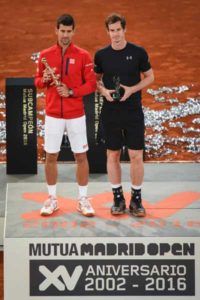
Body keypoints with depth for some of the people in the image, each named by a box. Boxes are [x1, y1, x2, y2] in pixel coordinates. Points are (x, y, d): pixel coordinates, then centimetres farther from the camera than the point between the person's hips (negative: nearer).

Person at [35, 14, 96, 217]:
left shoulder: (83, 56, -2)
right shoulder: (45, 55, 3)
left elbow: (91, 84, -4)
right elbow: (37, 82, 10)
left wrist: (71, 92, -17)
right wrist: (45, 79, -12)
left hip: (76, 115, -1)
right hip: (53, 115, 1)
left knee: (81, 156, 2)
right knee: (51, 156, 5)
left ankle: (83, 200, 11)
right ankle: (52, 199, 16)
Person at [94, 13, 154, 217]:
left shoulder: (138, 52, -4)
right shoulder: (101, 55, 2)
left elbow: (149, 77, 3)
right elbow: (96, 79, 13)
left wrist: (132, 89, -12)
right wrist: (104, 91, -8)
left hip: (133, 112, -2)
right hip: (110, 113, 2)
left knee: (136, 156, -2)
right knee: (113, 155, 6)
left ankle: (136, 199, 10)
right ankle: (118, 198, 17)